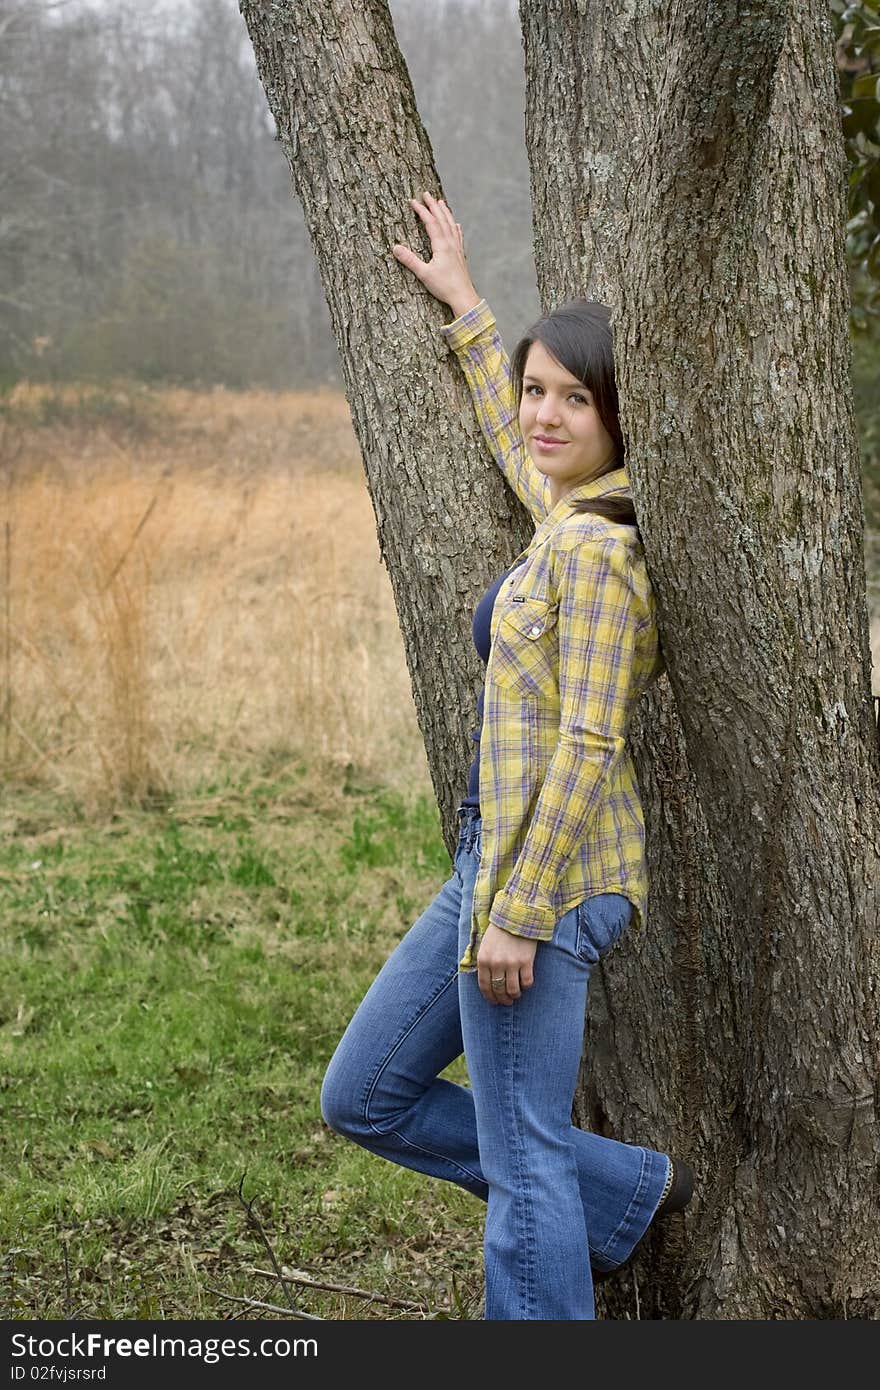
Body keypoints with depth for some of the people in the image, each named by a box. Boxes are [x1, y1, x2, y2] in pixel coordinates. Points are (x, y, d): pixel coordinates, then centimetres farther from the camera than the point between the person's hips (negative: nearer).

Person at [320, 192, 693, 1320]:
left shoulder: (596, 549, -15)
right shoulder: (568, 517, 12)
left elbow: (587, 745, -20)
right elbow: (514, 450, 35)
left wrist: (517, 911, -21)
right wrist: (465, 309, 41)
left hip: (549, 874, -10)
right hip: (494, 856, 10)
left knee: (522, 1158, -1)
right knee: (363, 1098, 18)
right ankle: (628, 1191, 25)